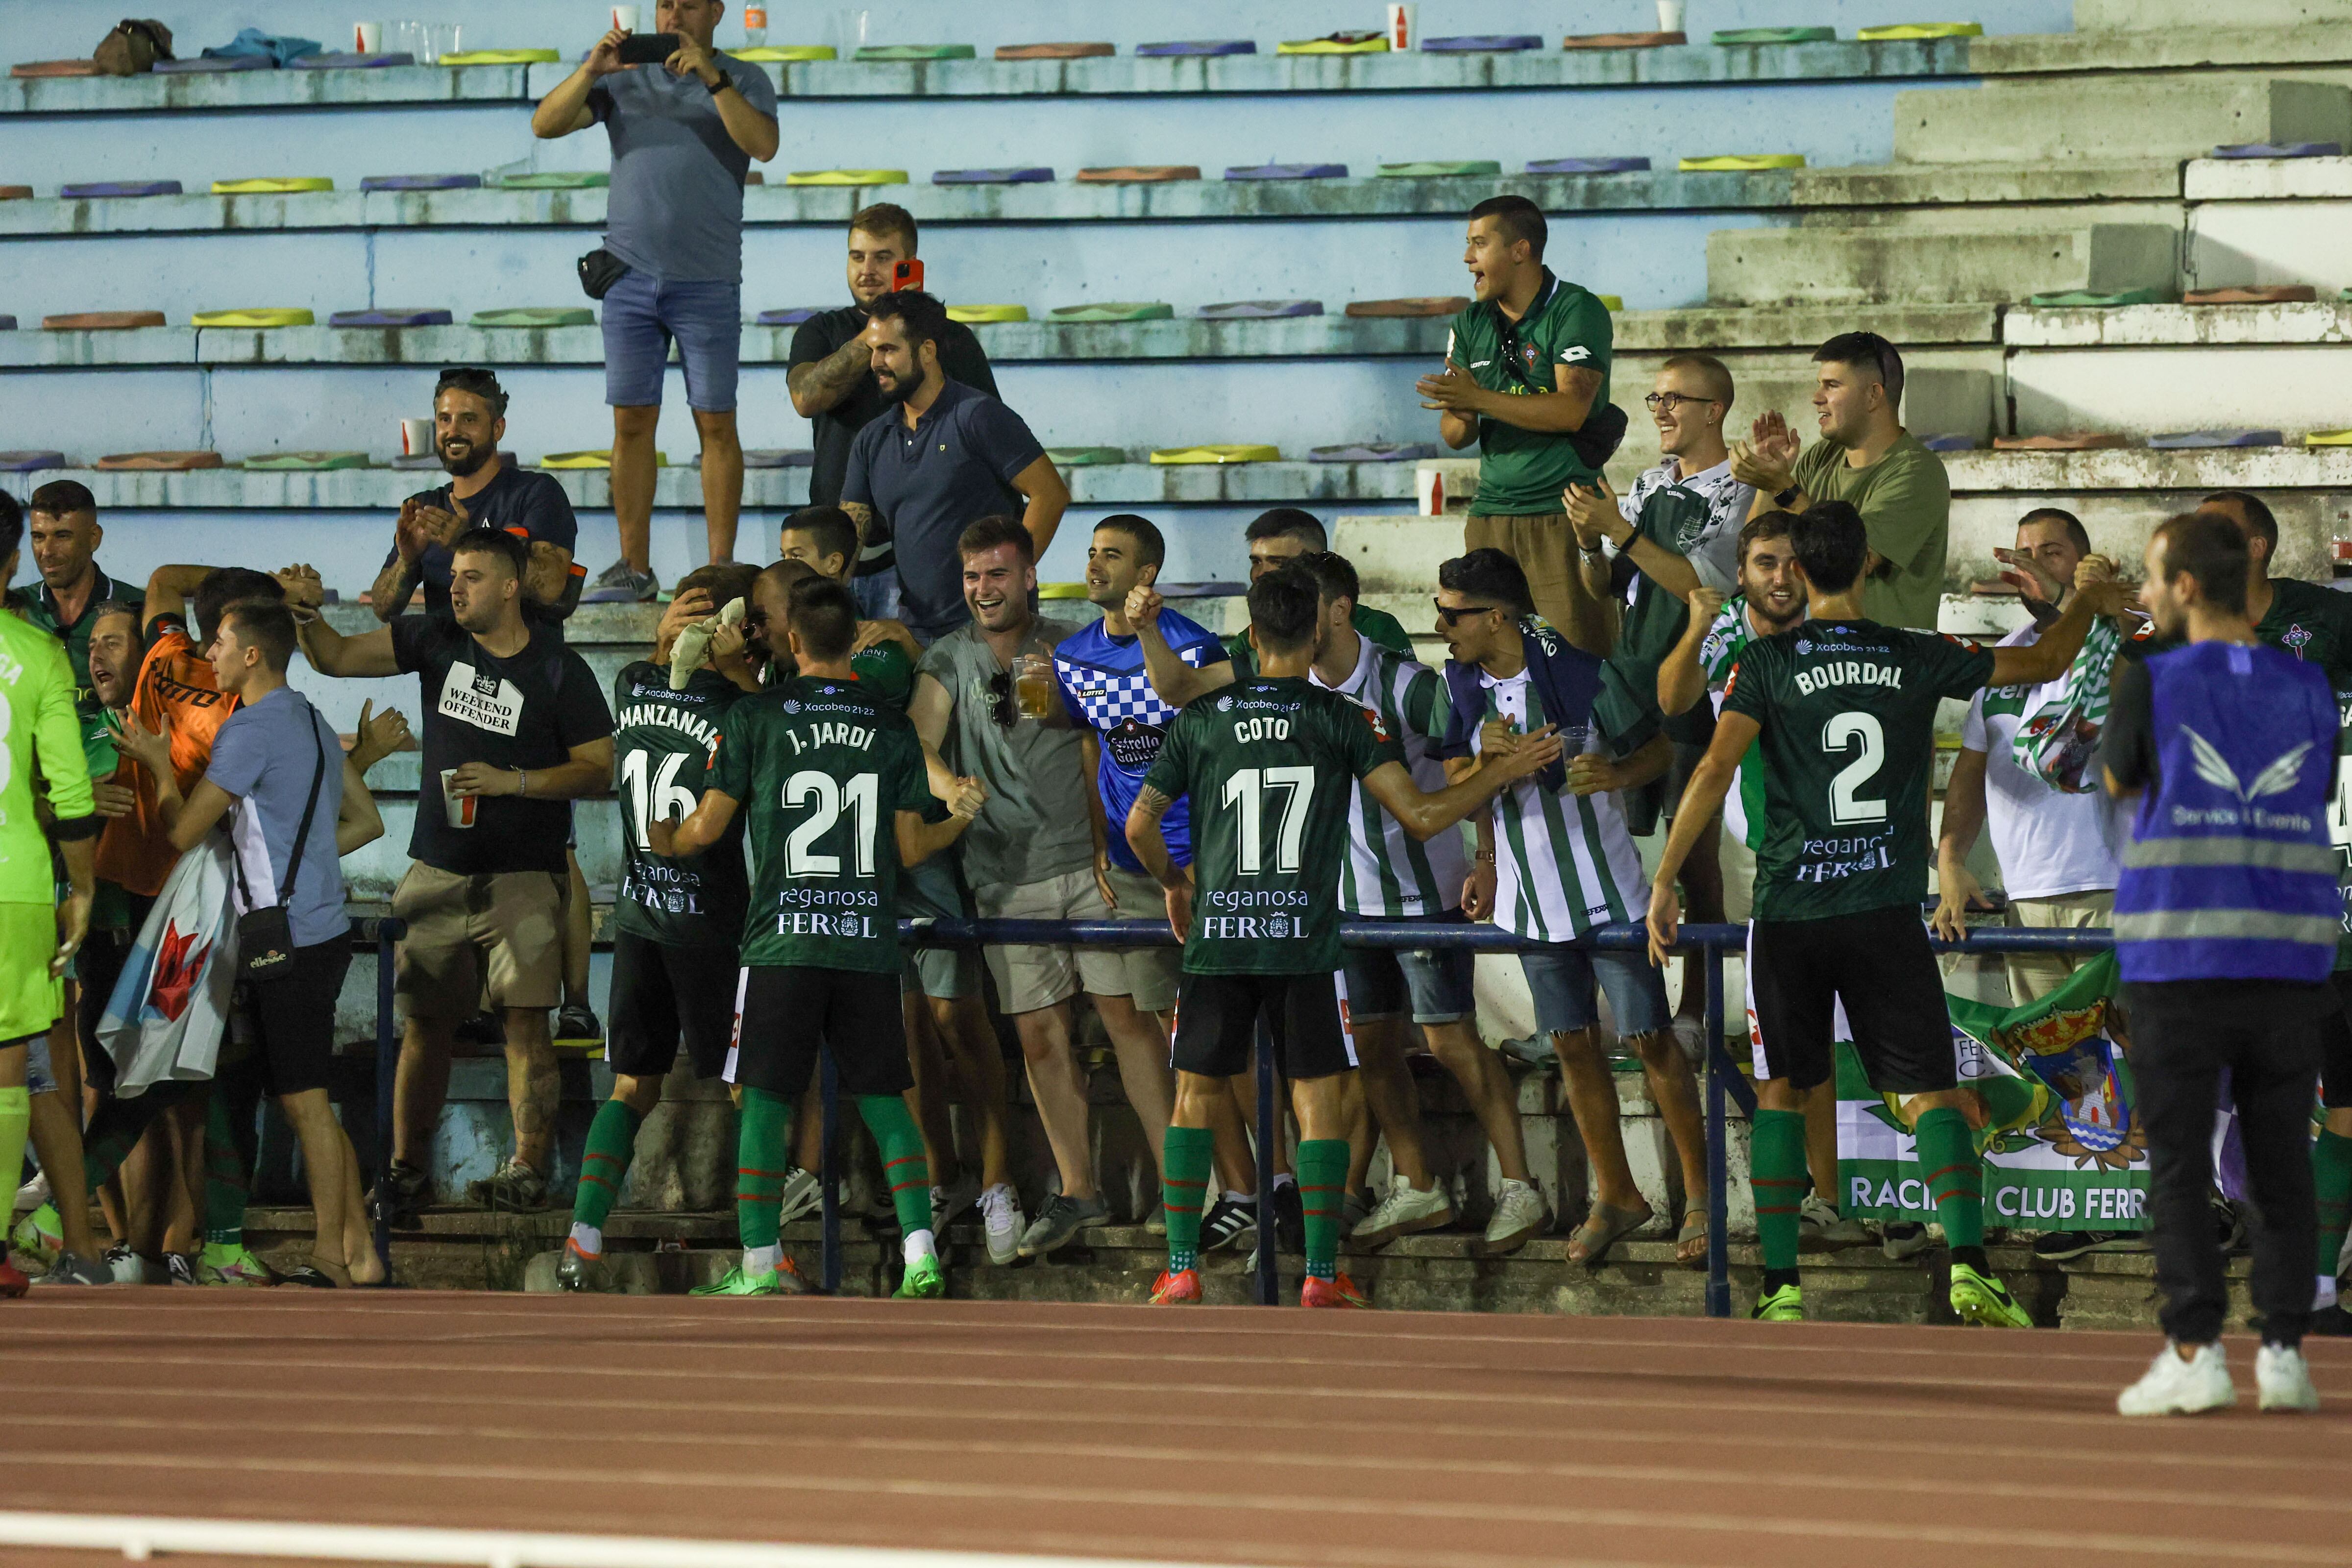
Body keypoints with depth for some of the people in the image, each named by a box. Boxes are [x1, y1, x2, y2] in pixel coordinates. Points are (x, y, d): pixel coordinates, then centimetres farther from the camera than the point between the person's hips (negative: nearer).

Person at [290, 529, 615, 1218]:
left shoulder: (559, 671, -4)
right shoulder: (435, 643, 6)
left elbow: (598, 769, -4)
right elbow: (337, 657, 4)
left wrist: (512, 782, -15)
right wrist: (308, 617, -16)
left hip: (522, 877, -4)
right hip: (437, 870, 4)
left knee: (525, 1020, -10)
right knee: (423, 1023, 7)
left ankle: (529, 1168, -9)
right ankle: (406, 1171, 14)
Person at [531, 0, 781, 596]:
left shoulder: (743, 81, 4)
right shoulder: (623, 78, 11)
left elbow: (764, 144, -15)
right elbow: (546, 124, 2)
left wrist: (711, 77, -24)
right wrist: (591, 71, -14)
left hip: (708, 281, -2)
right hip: (631, 274, 2)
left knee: (716, 424, -2)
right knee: (631, 421, 1)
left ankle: (720, 569, 1)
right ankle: (634, 568, 5)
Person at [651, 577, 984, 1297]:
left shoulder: (757, 717, -1)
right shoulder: (893, 729, 6)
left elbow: (707, 826, 1)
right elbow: (910, 849, 8)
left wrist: (666, 843, 23)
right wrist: (960, 819, 28)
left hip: (783, 940, -2)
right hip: (868, 941, 2)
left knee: (764, 1099, 2)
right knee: (882, 1099, 8)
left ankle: (760, 1265, -1)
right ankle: (921, 1253, -1)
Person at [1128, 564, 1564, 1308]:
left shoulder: (1203, 718, 5)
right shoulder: (1342, 721, -1)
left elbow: (1140, 825, 9)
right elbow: (1421, 815, -4)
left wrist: (1173, 883, 29)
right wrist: (1509, 770, 7)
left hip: (1216, 937, 2)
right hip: (1303, 939, -2)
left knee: (1195, 1097, 9)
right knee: (1319, 1098, 5)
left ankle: (1180, 1269, 6)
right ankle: (1321, 1274, 1)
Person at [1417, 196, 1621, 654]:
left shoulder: (1576, 310, -5)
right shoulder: (1470, 326, 15)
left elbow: (1572, 410, -16)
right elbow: (1455, 438, 12)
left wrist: (1479, 399, -20)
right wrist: (1460, 418, -13)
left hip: (1564, 510, -6)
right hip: (1491, 512, 6)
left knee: (1579, 656, -11)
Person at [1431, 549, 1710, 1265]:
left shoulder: (1580, 674, -18)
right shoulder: (1462, 683, -2)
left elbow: (1662, 745, -9)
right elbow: (1458, 780, 11)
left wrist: (1619, 773, -27)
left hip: (1606, 889, -5)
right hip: (1527, 895, 5)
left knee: (1649, 1038, -1)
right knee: (1572, 1044, 12)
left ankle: (1700, 1191, 12)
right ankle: (1615, 1195, 25)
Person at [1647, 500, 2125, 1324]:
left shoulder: (1768, 663, -1)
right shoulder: (1917, 658, 4)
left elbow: (1714, 772, -10)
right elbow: (2045, 662, 16)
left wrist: (1664, 882, -6)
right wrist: (2088, 600, 36)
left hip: (1790, 915, 0)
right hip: (1886, 912, 0)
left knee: (1780, 1092, 13)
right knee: (1931, 1092, 2)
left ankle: (1781, 1286, 6)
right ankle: (1968, 1264, -16)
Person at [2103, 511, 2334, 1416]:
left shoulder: (2150, 682, -4)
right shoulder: (2308, 692, 6)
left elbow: (2118, 782, 13)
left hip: (2179, 960, -3)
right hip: (2290, 962, 3)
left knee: (2179, 1163, 0)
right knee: (2281, 1163, 9)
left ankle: (2195, 1354, -7)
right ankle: (2284, 1353, 4)